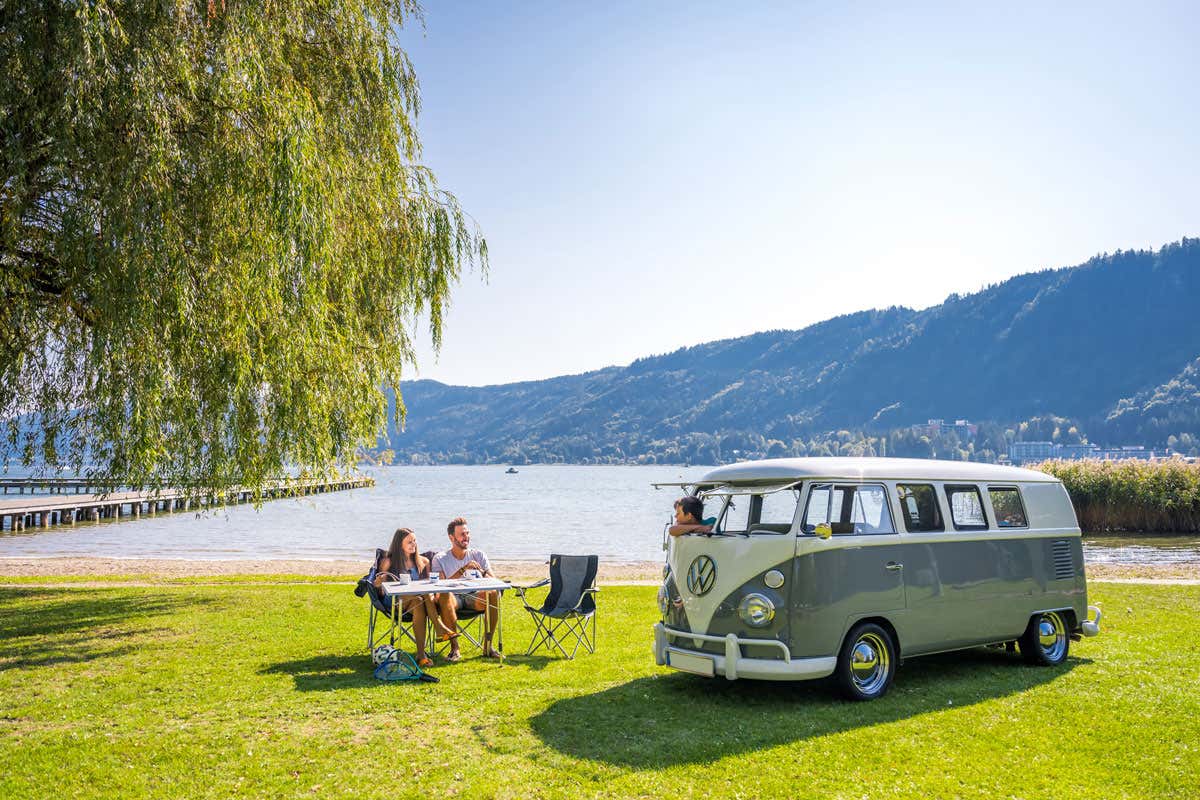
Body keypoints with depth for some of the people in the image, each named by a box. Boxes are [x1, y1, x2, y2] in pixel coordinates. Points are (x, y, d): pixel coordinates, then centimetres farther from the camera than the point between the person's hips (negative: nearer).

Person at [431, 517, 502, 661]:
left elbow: (493, 580, 3)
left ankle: (488, 646, -22)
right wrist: (463, 569, -20)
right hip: (454, 597, -2)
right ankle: (454, 648, -29)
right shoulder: (440, 559, 3)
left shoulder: (478, 554, 10)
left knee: (494, 594, -29)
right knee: (444, 596, -37)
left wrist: (483, 572, -20)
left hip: (474, 596, 2)